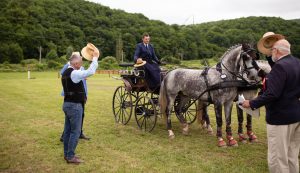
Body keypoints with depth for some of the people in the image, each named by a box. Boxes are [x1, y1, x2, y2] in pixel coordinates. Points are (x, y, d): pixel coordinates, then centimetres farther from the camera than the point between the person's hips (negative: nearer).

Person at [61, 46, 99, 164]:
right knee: (75, 131, -2)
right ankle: (70, 157, 5)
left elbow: (82, 76, 18)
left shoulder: (66, 72, 12)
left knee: (68, 130, 14)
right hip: (74, 105, -10)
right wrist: (95, 57, -17)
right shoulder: (74, 73, -19)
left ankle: (67, 154, 23)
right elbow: (90, 72, -27)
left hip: (67, 104, 10)